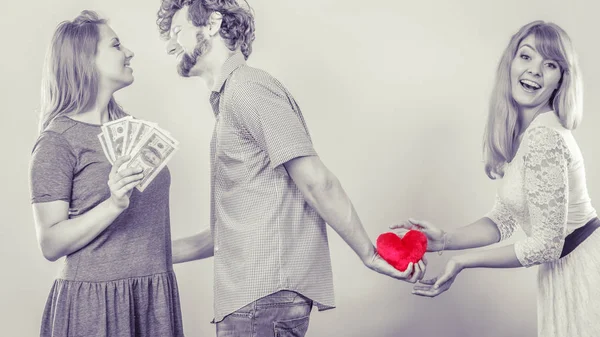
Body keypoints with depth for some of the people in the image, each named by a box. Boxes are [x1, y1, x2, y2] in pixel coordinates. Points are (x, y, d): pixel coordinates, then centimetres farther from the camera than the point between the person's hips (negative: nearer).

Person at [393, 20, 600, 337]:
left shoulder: (544, 138, -25)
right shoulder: (518, 133, 3)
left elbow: (545, 245, -23)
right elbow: (503, 219, 5)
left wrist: (462, 262, -17)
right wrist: (444, 240, -8)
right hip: (564, 270, 8)